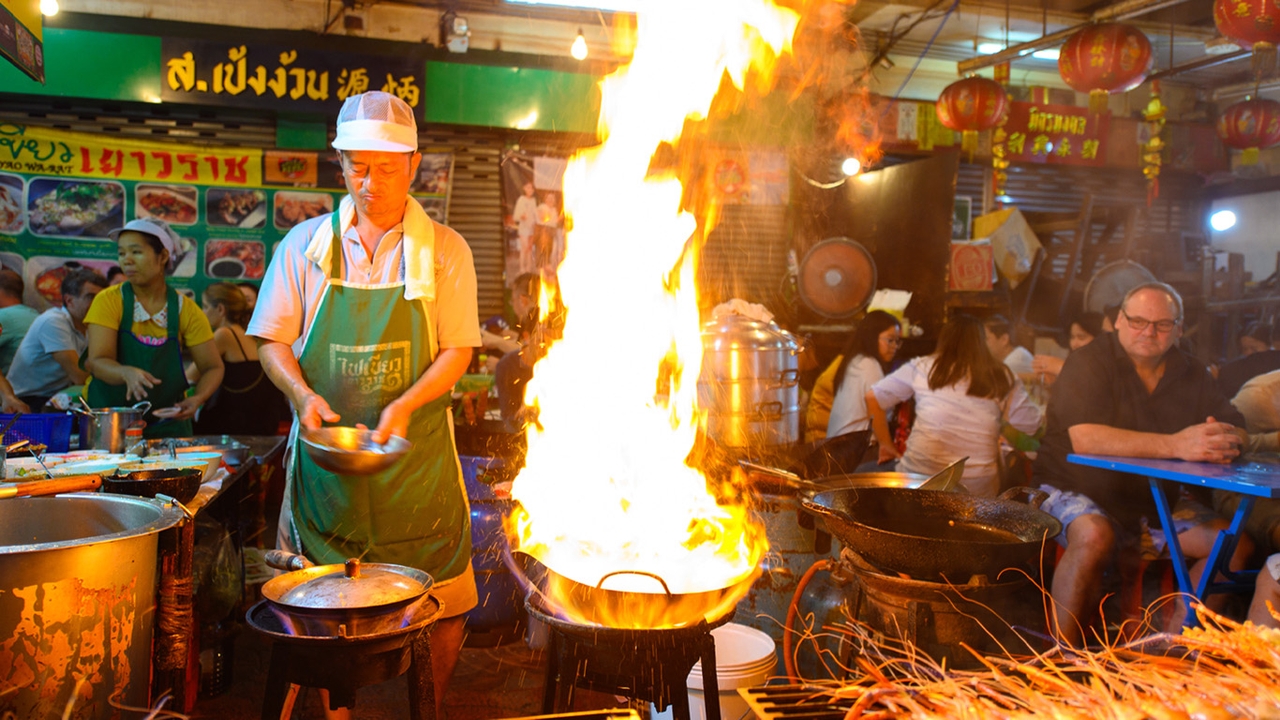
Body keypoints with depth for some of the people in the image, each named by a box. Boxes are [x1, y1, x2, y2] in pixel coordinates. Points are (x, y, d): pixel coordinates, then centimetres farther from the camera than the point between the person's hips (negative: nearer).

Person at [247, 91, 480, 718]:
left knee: (442, 606, 4)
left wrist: (404, 405, -19)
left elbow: (457, 352, -2)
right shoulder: (304, 245, 5)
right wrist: (303, 393, -14)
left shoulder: (445, 251, 1)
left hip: (416, 455, -1)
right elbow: (272, 341, 6)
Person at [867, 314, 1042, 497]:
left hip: (920, 474, 0)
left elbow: (873, 397, 10)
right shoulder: (1001, 377, 8)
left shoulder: (922, 367, 7)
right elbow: (1032, 425, 14)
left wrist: (886, 444, 18)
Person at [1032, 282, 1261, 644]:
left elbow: (1236, 431, 5)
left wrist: (1225, 440, -22)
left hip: (1158, 500, 7)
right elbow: (1084, 438, -28)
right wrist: (1175, 445, -33)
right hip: (1075, 490, -7)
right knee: (1093, 536, -35)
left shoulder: (1192, 374, 8)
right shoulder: (1089, 363, -13)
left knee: (1237, 544, -7)